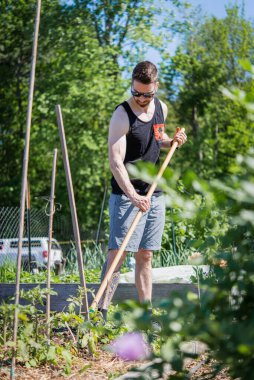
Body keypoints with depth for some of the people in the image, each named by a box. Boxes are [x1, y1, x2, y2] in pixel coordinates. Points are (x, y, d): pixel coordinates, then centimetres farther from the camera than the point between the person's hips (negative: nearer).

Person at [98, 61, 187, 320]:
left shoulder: (161, 108, 7)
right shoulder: (122, 115, -14)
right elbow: (115, 160, -21)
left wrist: (173, 141, 4)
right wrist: (133, 196, -33)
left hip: (154, 194, 6)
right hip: (127, 195, -6)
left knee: (145, 256, 10)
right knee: (117, 254, -13)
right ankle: (101, 312, -13)